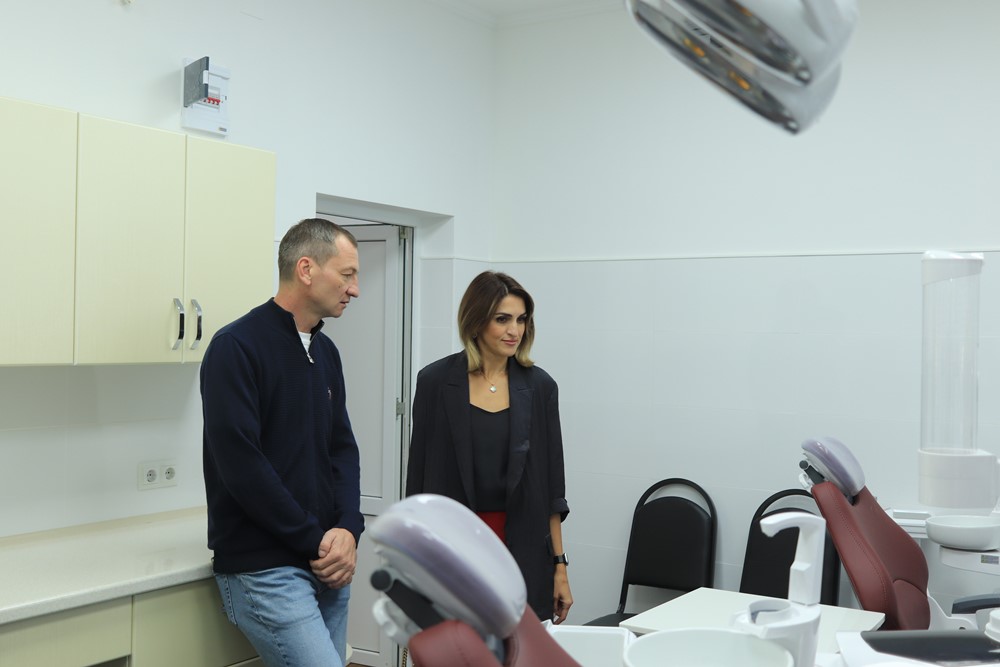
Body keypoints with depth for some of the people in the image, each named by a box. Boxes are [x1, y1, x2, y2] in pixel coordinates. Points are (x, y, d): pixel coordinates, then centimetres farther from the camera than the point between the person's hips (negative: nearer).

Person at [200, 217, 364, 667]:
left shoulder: (326, 352, 12)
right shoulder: (236, 347, -12)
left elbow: (342, 447, 11)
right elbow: (240, 465, -18)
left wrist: (347, 529, -6)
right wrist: (315, 540, -13)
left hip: (328, 565, 7)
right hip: (265, 568, -7)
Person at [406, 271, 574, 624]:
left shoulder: (539, 386, 1)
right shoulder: (436, 381, -3)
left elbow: (551, 484, 4)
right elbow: (420, 475, 0)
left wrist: (559, 566, 3)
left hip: (522, 550, 1)